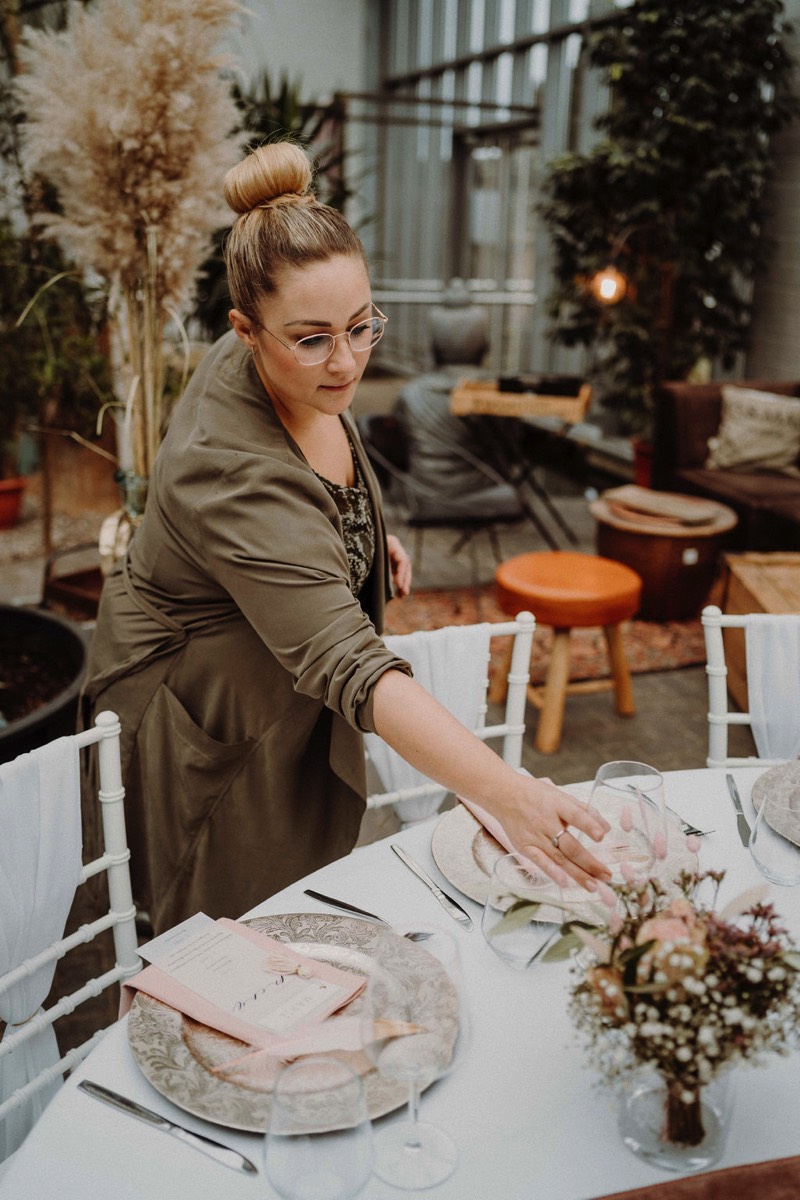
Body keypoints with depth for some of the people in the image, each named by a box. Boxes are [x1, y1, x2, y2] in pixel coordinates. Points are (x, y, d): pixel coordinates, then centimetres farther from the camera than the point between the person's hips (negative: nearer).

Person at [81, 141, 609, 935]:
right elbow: (348, 663, -47)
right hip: (200, 727, -7)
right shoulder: (231, 473, -39)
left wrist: (366, 534, 8)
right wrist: (507, 795, -54)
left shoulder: (302, 372, -13)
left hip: (290, 710, 8)